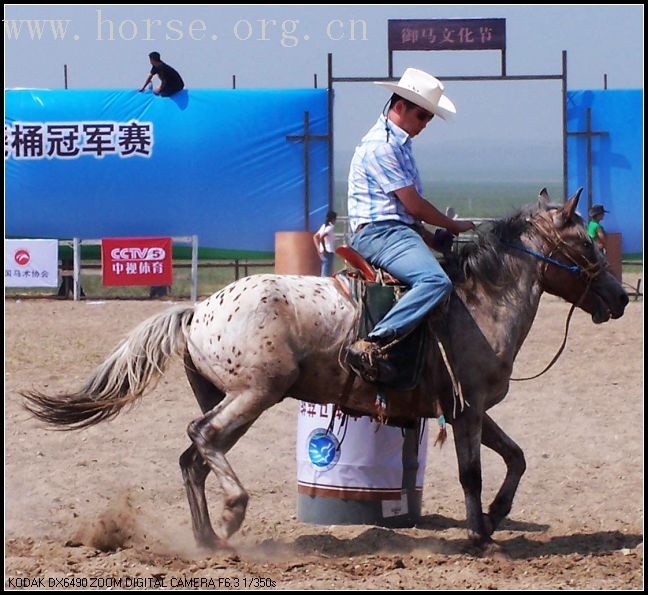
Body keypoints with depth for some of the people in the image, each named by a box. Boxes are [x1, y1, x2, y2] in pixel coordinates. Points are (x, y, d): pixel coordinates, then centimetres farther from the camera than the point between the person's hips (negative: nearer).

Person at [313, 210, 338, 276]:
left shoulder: (324, 226, 15)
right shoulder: (331, 227, -11)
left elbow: (315, 237, 20)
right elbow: (321, 237, -25)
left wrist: (319, 249, 16)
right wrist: (324, 249, -18)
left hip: (323, 253, 9)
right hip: (329, 253, -9)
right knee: (326, 275, -11)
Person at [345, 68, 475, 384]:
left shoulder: (398, 142, 20)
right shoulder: (380, 145, -13)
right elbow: (413, 205, -14)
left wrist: (430, 236, 11)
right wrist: (454, 226, 0)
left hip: (399, 231, 11)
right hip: (379, 232, -11)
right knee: (436, 282, -32)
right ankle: (371, 346, -41)